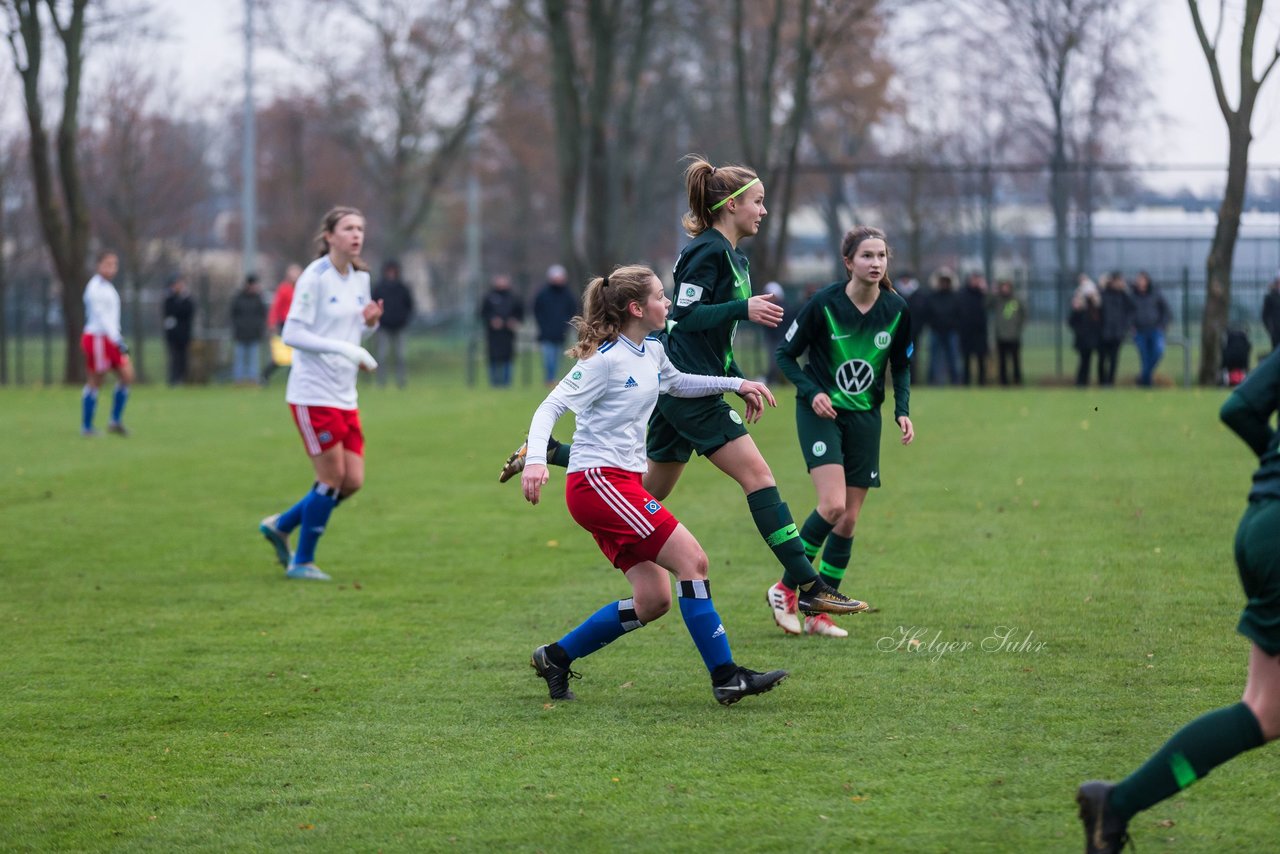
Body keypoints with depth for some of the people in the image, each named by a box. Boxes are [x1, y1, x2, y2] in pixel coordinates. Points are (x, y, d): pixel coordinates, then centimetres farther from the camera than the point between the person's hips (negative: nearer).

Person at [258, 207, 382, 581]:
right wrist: (345, 349, -24)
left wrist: (370, 323, -3)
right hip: (313, 393, -8)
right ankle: (302, 562, 10)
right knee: (333, 477, -6)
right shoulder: (315, 277, -13)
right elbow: (293, 333, -18)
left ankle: (280, 525, 23)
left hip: (345, 396, 8)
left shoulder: (361, 278, 10)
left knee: (352, 480, 4)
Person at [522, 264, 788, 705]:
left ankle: (556, 657, 15)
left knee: (653, 601, 4)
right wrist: (536, 459, -31)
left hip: (623, 483, 10)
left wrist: (736, 384, 30)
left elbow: (677, 384, 36)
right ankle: (725, 677, -12)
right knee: (692, 558, -15)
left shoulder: (652, 353, 13)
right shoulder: (605, 360, -13)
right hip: (598, 482, -10)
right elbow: (551, 406, -15)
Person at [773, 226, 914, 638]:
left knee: (849, 519, 3)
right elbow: (785, 354, -4)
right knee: (833, 504, -21)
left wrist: (903, 411, -3)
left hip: (865, 417, 4)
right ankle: (787, 587, -2)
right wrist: (811, 392, -18)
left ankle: (818, 612, 14)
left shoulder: (897, 310, -3)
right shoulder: (824, 304, -14)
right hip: (821, 411, -4)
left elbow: (901, 366, 11)